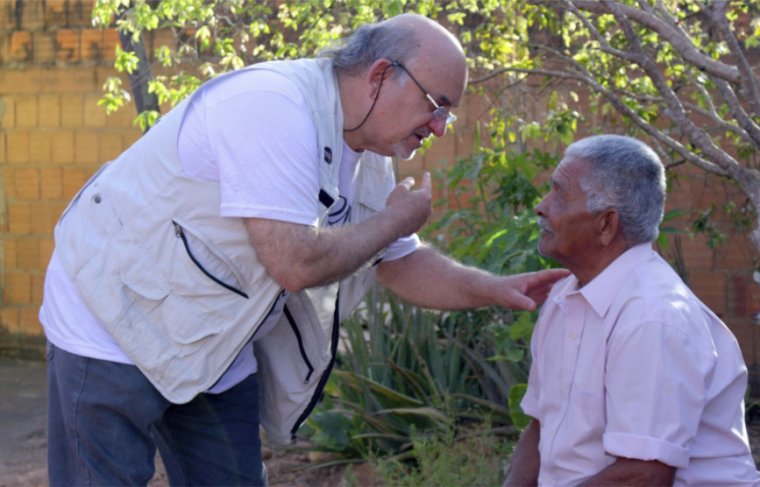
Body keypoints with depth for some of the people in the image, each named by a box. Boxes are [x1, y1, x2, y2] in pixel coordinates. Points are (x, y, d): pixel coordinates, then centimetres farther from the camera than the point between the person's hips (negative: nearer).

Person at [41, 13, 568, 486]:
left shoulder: (365, 160, 5)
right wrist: (396, 219, -14)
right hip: (114, 325, -9)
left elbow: (403, 265, 16)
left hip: (217, 350, 9)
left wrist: (499, 289, 0)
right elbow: (295, 263, -30)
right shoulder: (275, 105, -26)